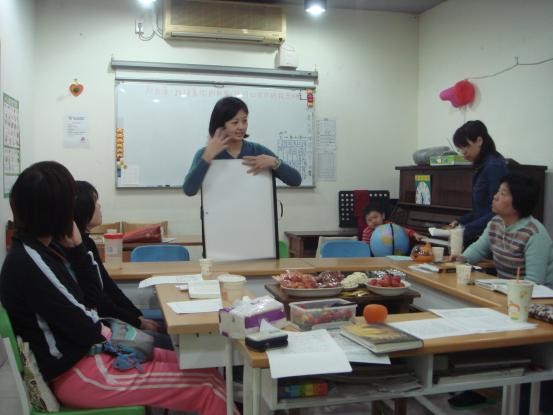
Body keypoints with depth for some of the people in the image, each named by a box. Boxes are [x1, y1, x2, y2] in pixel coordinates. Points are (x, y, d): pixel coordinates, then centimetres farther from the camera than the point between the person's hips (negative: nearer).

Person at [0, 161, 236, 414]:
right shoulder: (27, 263, -23)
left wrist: (76, 246, -2)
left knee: (203, 369, 4)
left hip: (89, 350, 9)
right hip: (76, 373, -9)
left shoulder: (46, 248, 6)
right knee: (206, 385, -10)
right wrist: (102, 332, 2)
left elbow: (93, 297, 7)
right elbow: (83, 330, -19)